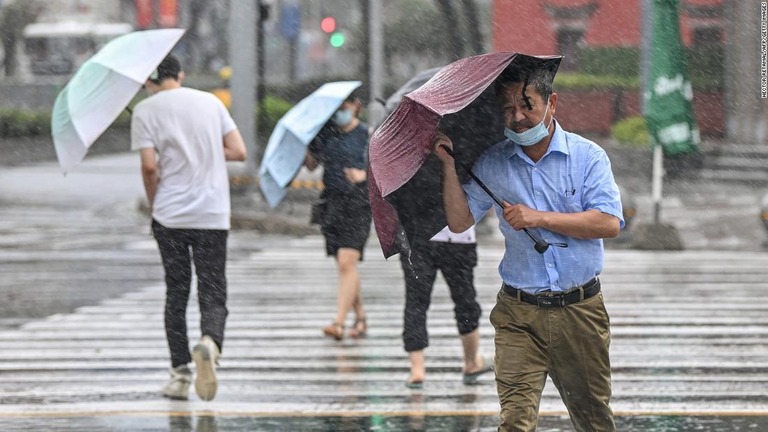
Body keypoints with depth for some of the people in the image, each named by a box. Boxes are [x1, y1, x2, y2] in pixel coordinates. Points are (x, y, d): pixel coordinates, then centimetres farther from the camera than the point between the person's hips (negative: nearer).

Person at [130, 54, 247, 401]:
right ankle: (210, 341, -28)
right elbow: (238, 152, 6)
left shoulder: (145, 110, -2)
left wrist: (153, 203, 7)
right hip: (213, 215, 1)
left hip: (169, 215, -1)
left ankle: (180, 374, 7)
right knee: (213, 293, 3)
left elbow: (150, 166, -9)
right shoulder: (210, 102, 8)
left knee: (175, 293, 10)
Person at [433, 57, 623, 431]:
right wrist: (449, 164, -4)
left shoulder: (587, 156, -1)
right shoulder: (492, 164, 6)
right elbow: (459, 221, 6)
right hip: (519, 315, 1)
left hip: (580, 310, -1)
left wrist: (539, 218, -16)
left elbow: (609, 223, -11)